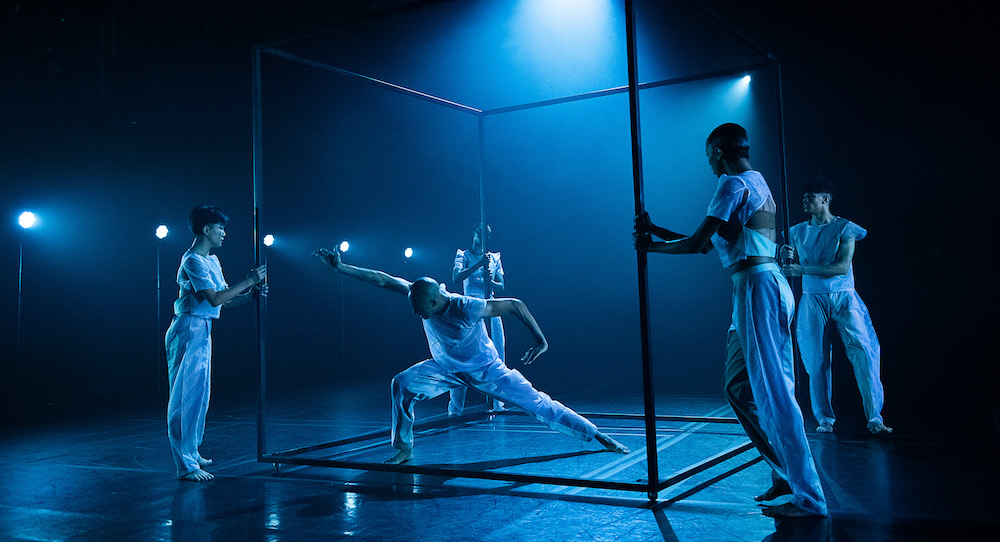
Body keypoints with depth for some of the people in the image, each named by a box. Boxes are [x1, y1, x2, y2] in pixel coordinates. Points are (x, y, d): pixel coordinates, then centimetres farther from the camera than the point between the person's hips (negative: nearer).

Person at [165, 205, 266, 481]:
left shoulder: (212, 260, 16)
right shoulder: (193, 261, -14)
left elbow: (224, 300, 16)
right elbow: (215, 298, -21)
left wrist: (250, 293, 2)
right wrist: (248, 281, -15)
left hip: (202, 333, 10)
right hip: (188, 331, -10)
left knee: (199, 395, 16)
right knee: (186, 396, -7)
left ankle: (191, 453, 28)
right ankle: (186, 466, -4)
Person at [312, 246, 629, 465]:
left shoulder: (468, 308, -35)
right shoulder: (420, 295, -21)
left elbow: (515, 304, -26)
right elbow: (383, 281, -16)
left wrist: (541, 340, -26)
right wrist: (341, 267, -18)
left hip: (485, 370, -4)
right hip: (445, 369, 4)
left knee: (537, 404, -10)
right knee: (401, 385, -19)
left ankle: (601, 438, 1)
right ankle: (403, 449, -3)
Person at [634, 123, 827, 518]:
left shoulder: (734, 184, -8)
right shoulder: (757, 184, 23)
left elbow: (696, 244, -12)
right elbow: (706, 245, 24)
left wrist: (650, 246, 3)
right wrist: (655, 231, 26)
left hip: (756, 288, -10)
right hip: (768, 285, 10)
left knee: (773, 393, -8)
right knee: (739, 388, 14)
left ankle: (808, 497, -2)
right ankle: (786, 474, 19)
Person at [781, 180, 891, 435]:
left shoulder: (844, 228, 0)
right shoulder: (798, 232, 11)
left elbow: (842, 266, -12)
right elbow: (792, 271, 13)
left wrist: (803, 268, -19)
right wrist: (787, 258, -9)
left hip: (844, 298, -2)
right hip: (812, 300, 3)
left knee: (864, 352, -13)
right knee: (817, 361, 0)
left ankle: (875, 418, -9)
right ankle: (825, 419, 11)